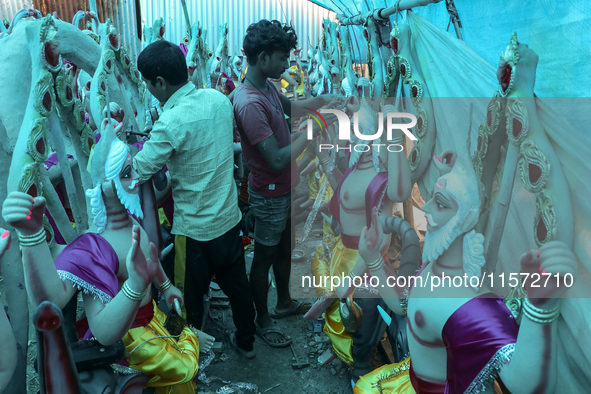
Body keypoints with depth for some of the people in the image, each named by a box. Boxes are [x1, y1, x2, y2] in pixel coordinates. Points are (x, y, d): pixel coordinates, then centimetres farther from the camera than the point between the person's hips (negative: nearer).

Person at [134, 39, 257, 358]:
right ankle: (246, 341, 44)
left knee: (190, 295, 17)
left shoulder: (171, 123, -25)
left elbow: (138, 172, -18)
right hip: (229, 217, 7)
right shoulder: (218, 99, -4)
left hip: (195, 228, -6)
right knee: (236, 284, 23)